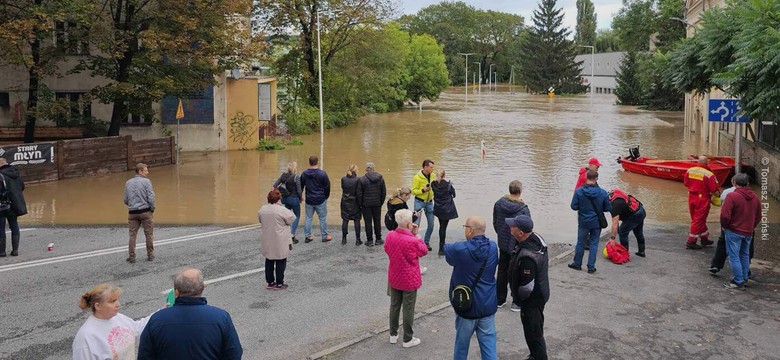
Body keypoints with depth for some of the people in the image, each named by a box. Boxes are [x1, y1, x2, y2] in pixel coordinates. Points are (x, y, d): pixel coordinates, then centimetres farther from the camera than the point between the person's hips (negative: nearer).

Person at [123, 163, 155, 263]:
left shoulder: (128, 183, 8)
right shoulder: (146, 181, -7)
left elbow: (126, 200, 9)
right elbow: (151, 197, -13)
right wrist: (152, 209, 2)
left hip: (133, 212, 4)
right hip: (145, 211, -4)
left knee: (132, 235, 7)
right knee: (149, 234, 8)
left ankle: (132, 256, 7)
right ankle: (150, 255, 13)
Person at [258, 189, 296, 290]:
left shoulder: (262, 209, 1)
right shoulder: (282, 210, -19)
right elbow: (292, 218, -8)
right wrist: (289, 211, 9)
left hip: (267, 242, 6)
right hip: (280, 242, -6)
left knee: (269, 261, 15)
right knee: (281, 262, 6)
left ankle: (270, 282, 22)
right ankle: (279, 284, 9)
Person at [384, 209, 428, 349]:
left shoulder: (390, 236, -10)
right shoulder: (412, 241, -26)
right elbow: (424, 251, -8)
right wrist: (416, 235, -1)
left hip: (394, 278, 5)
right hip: (409, 280, -5)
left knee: (394, 306, 19)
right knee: (408, 309, 8)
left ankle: (393, 335, 31)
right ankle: (408, 339, 19)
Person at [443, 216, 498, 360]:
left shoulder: (460, 249, -18)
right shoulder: (493, 247, -5)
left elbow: (446, 249, 3)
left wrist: (446, 246, 24)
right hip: (488, 305, 3)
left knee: (462, 341, 16)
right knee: (488, 342, 7)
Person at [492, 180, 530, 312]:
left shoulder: (499, 203, -5)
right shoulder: (523, 209, -22)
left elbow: (495, 223, 6)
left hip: (503, 244, 5)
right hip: (517, 246, -5)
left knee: (502, 271, 18)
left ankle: (500, 299, 27)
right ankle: (517, 303, 14)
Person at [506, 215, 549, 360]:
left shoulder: (527, 257, -37)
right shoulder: (537, 238, -8)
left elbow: (527, 287, -32)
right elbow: (546, 259, 11)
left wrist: (518, 297, -11)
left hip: (531, 300, -10)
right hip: (541, 293, 10)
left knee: (533, 334, 9)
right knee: (537, 329, 27)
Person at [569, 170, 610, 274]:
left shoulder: (579, 191, -16)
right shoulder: (603, 193, -13)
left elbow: (574, 206, -11)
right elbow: (608, 208, -5)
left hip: (583, 222, 0)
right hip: (597, 222, 0)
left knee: (581, 243, 15)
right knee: (594, 244, 10)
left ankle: (577, 264, 27)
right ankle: (591, 267, 12)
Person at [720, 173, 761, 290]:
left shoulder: (732, 196, -18)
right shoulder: (755, 197, 5)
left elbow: (725, 215, -21)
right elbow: (758, 217, 14)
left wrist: (724, 226, -4)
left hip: (734, 232, -7)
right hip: (748, 232, 7)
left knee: (734, 257, 1)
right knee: (745, 256, 20)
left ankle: (738, 282, 2)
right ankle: (744, 279, 27)